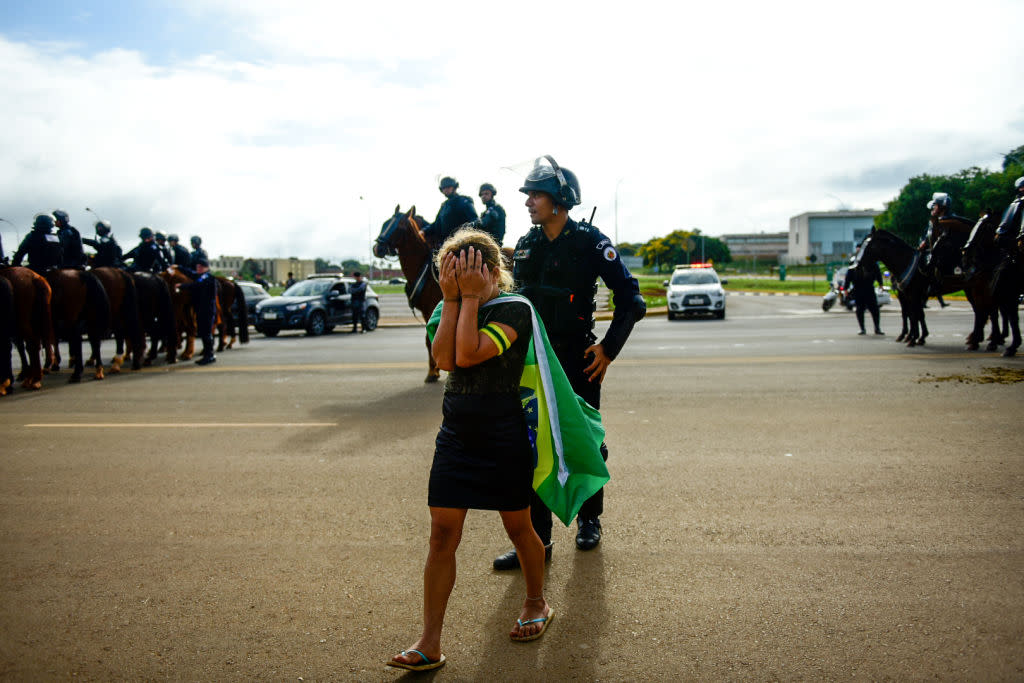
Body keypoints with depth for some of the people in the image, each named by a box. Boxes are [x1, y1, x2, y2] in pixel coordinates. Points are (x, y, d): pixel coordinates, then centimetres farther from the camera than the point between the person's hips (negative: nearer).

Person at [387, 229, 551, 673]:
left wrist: (470, 297, -17)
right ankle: (429, 643, 8)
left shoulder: (514, 310, -10)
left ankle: (537, 603, 39)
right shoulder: (451, 311, 7)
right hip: (456, 436, 5)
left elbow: (469, 354, -24)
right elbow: (443, 358, -12)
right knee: (442, 533, 1)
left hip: (505, 439, -4)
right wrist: (452, 300, -13)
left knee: (518, 528, 12)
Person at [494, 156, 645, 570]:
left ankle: (589, 519, 32)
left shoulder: (590, 242, -9)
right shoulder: (525, 246, 7)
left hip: (577, 361, -4)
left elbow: (631, 300, -8)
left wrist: (608, 349, -11)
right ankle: (536, 539, 10)